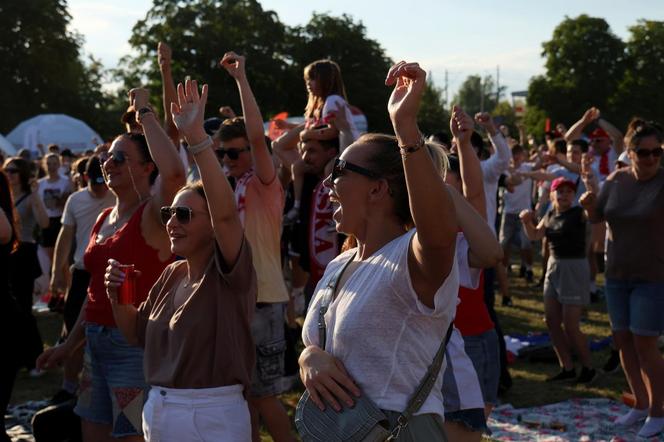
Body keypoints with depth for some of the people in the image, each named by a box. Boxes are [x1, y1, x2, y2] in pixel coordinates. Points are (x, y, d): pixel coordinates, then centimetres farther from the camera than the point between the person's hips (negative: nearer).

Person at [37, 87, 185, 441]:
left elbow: (174, 172, -34)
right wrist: (69, 344, 22)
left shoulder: (152, 214, -11)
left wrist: (145, 113, -22)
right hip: (97, 343, 8)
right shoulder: (104, 219, 13)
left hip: (136, 343, -8)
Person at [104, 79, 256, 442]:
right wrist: (117, 297, -1)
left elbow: (225, 212, -31)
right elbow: (138, 334, 18)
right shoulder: (172, 274, 9)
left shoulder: (231, 271, -12)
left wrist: (197, 138, -36)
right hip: (157, 412, 7)